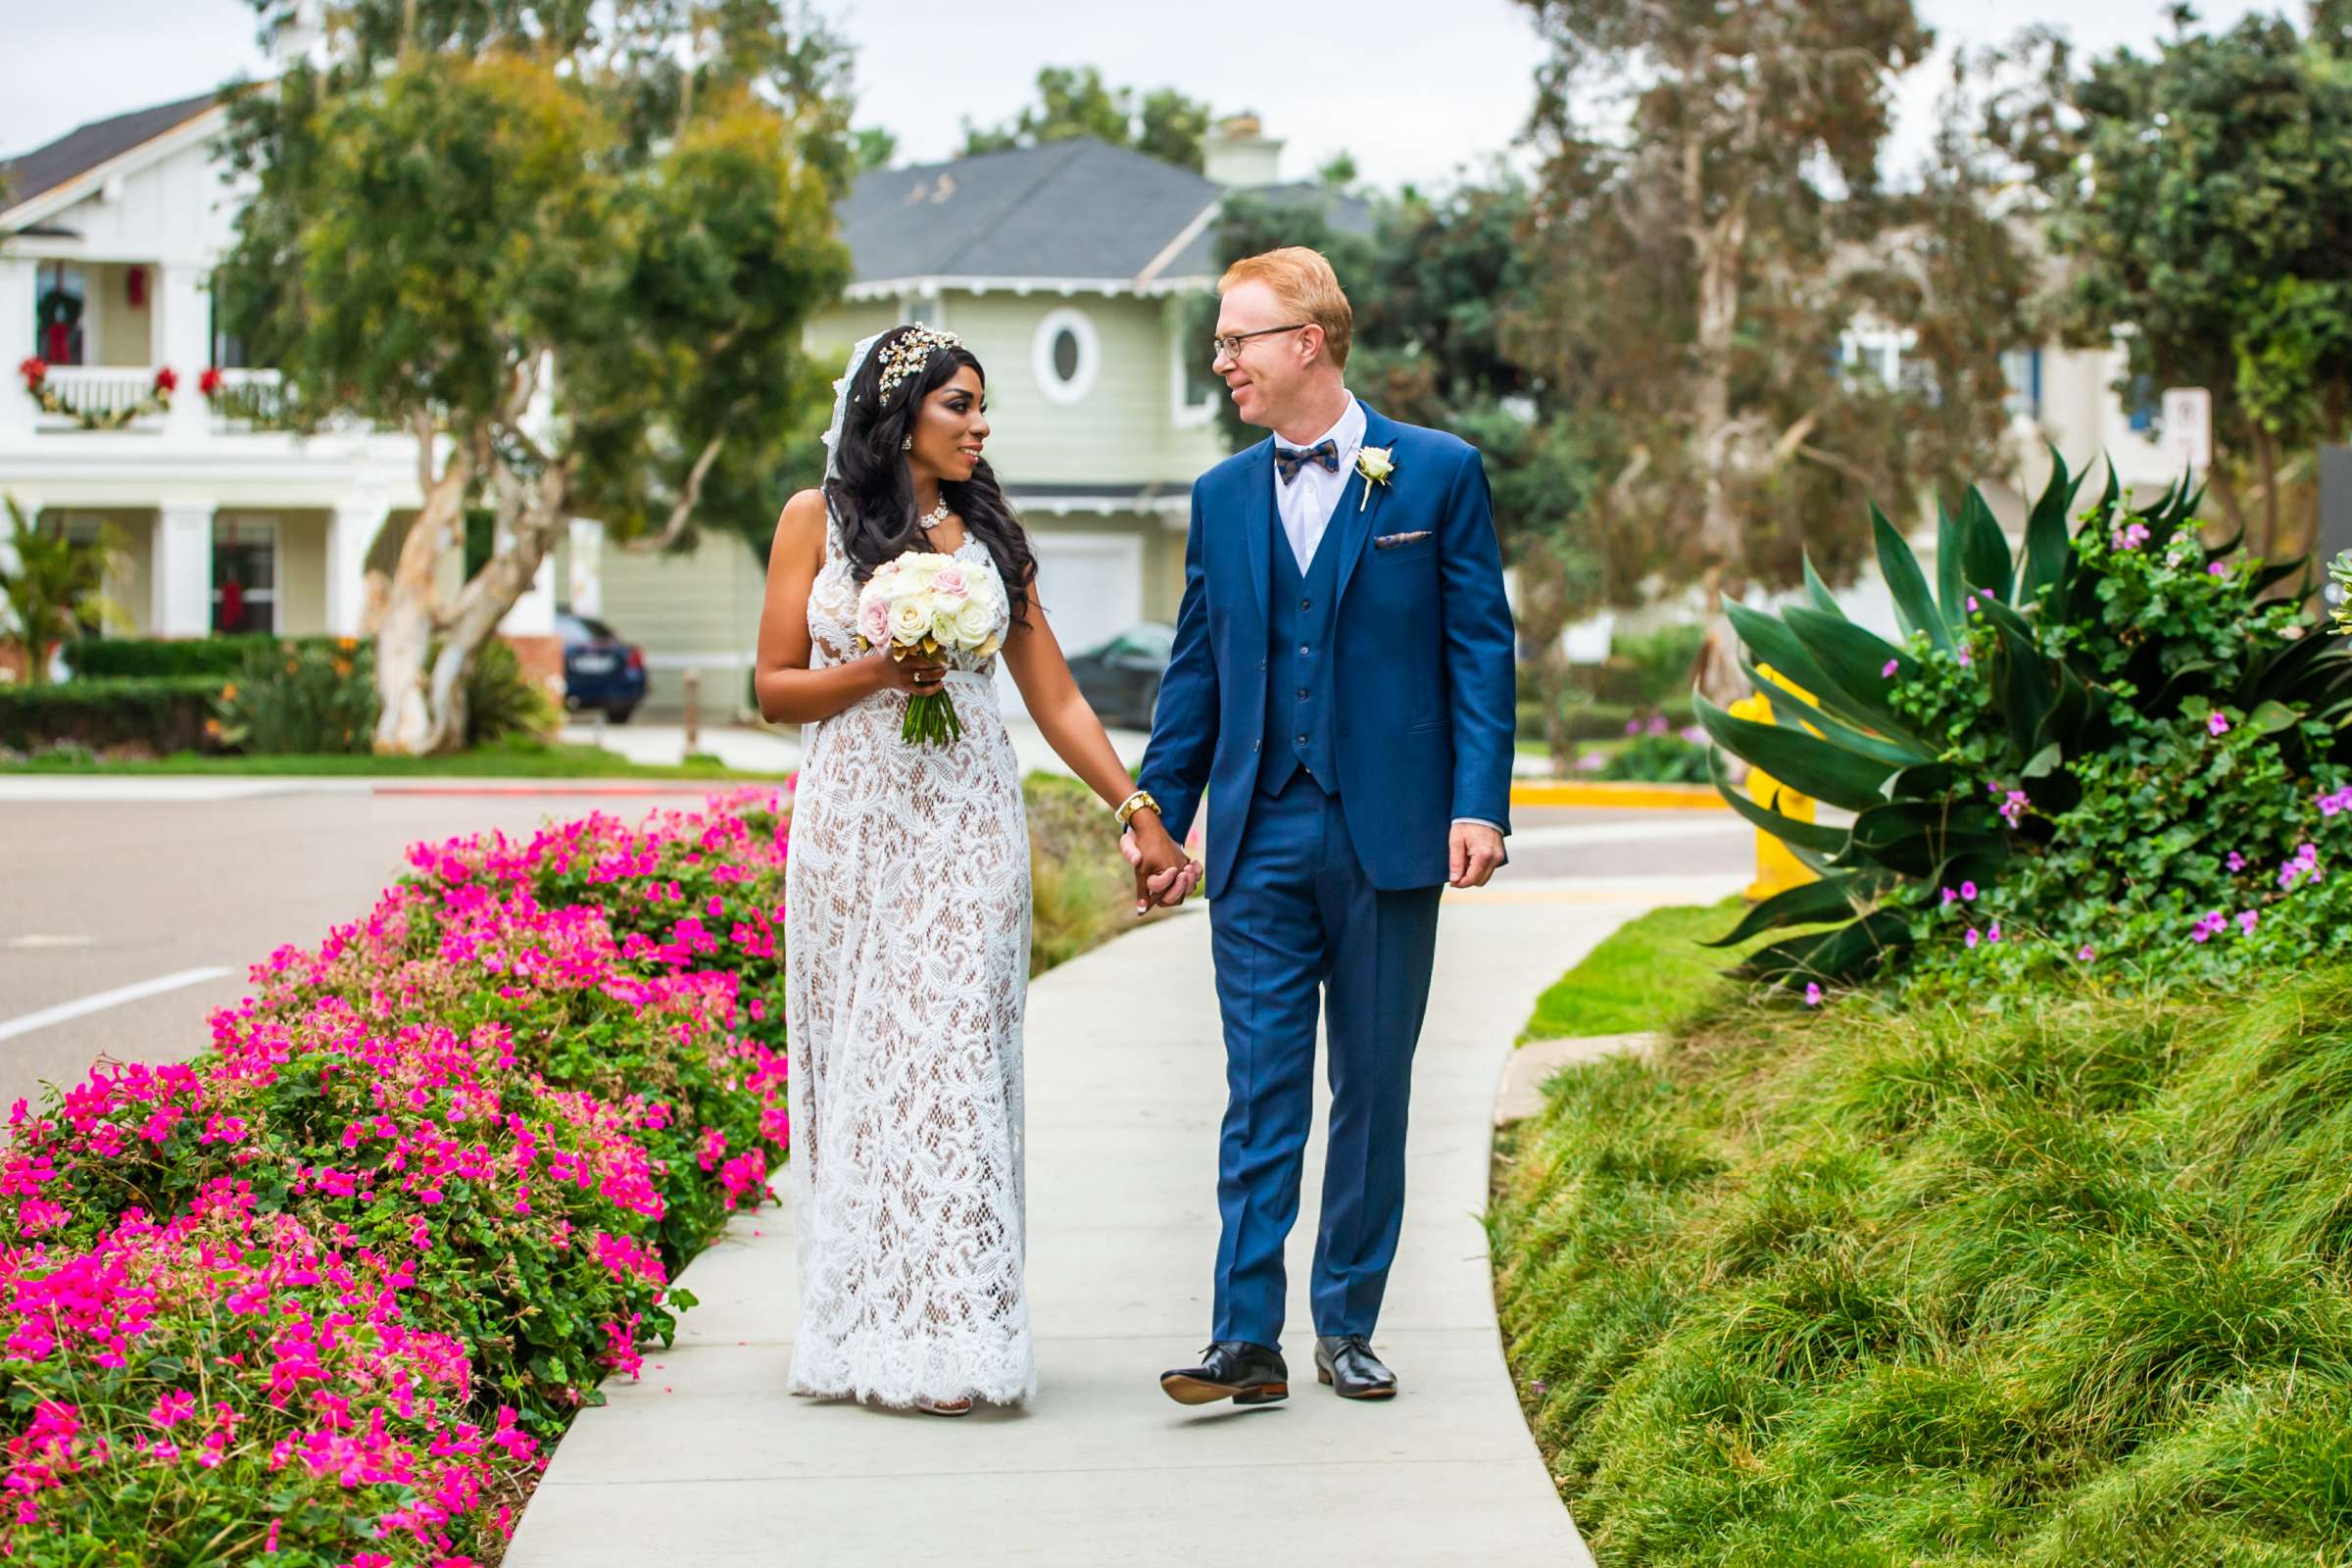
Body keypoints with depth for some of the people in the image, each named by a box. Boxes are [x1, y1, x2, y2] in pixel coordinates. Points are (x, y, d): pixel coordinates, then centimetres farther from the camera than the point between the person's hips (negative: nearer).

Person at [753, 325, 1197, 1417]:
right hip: (854, 824, -1)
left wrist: (1140, 815, 6)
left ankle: (949, 1336, -7)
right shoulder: (817, 520, 5)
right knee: (862, 1057, 0)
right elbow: (774, 688, 5)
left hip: (968, 827, 1)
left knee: (953, 1057, -6)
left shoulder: (988, 533, 11)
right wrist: (876, 672, -12)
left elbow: (1055, 697, 11)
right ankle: (867, 1327, 5)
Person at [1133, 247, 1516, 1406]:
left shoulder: (1439, 474, 0)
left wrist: (1478, 805, -10)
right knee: (1260, 1093, -1)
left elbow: (1481, 649, -2)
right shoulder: (1223, 496, 11)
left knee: (1373, 1091, 6)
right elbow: (1196, 666, 15)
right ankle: (1246, 1339, -2)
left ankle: (1347, 1327, 15)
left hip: (1385, 831, -2)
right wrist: (1158, 808, 9)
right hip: (1259, 834, 2)